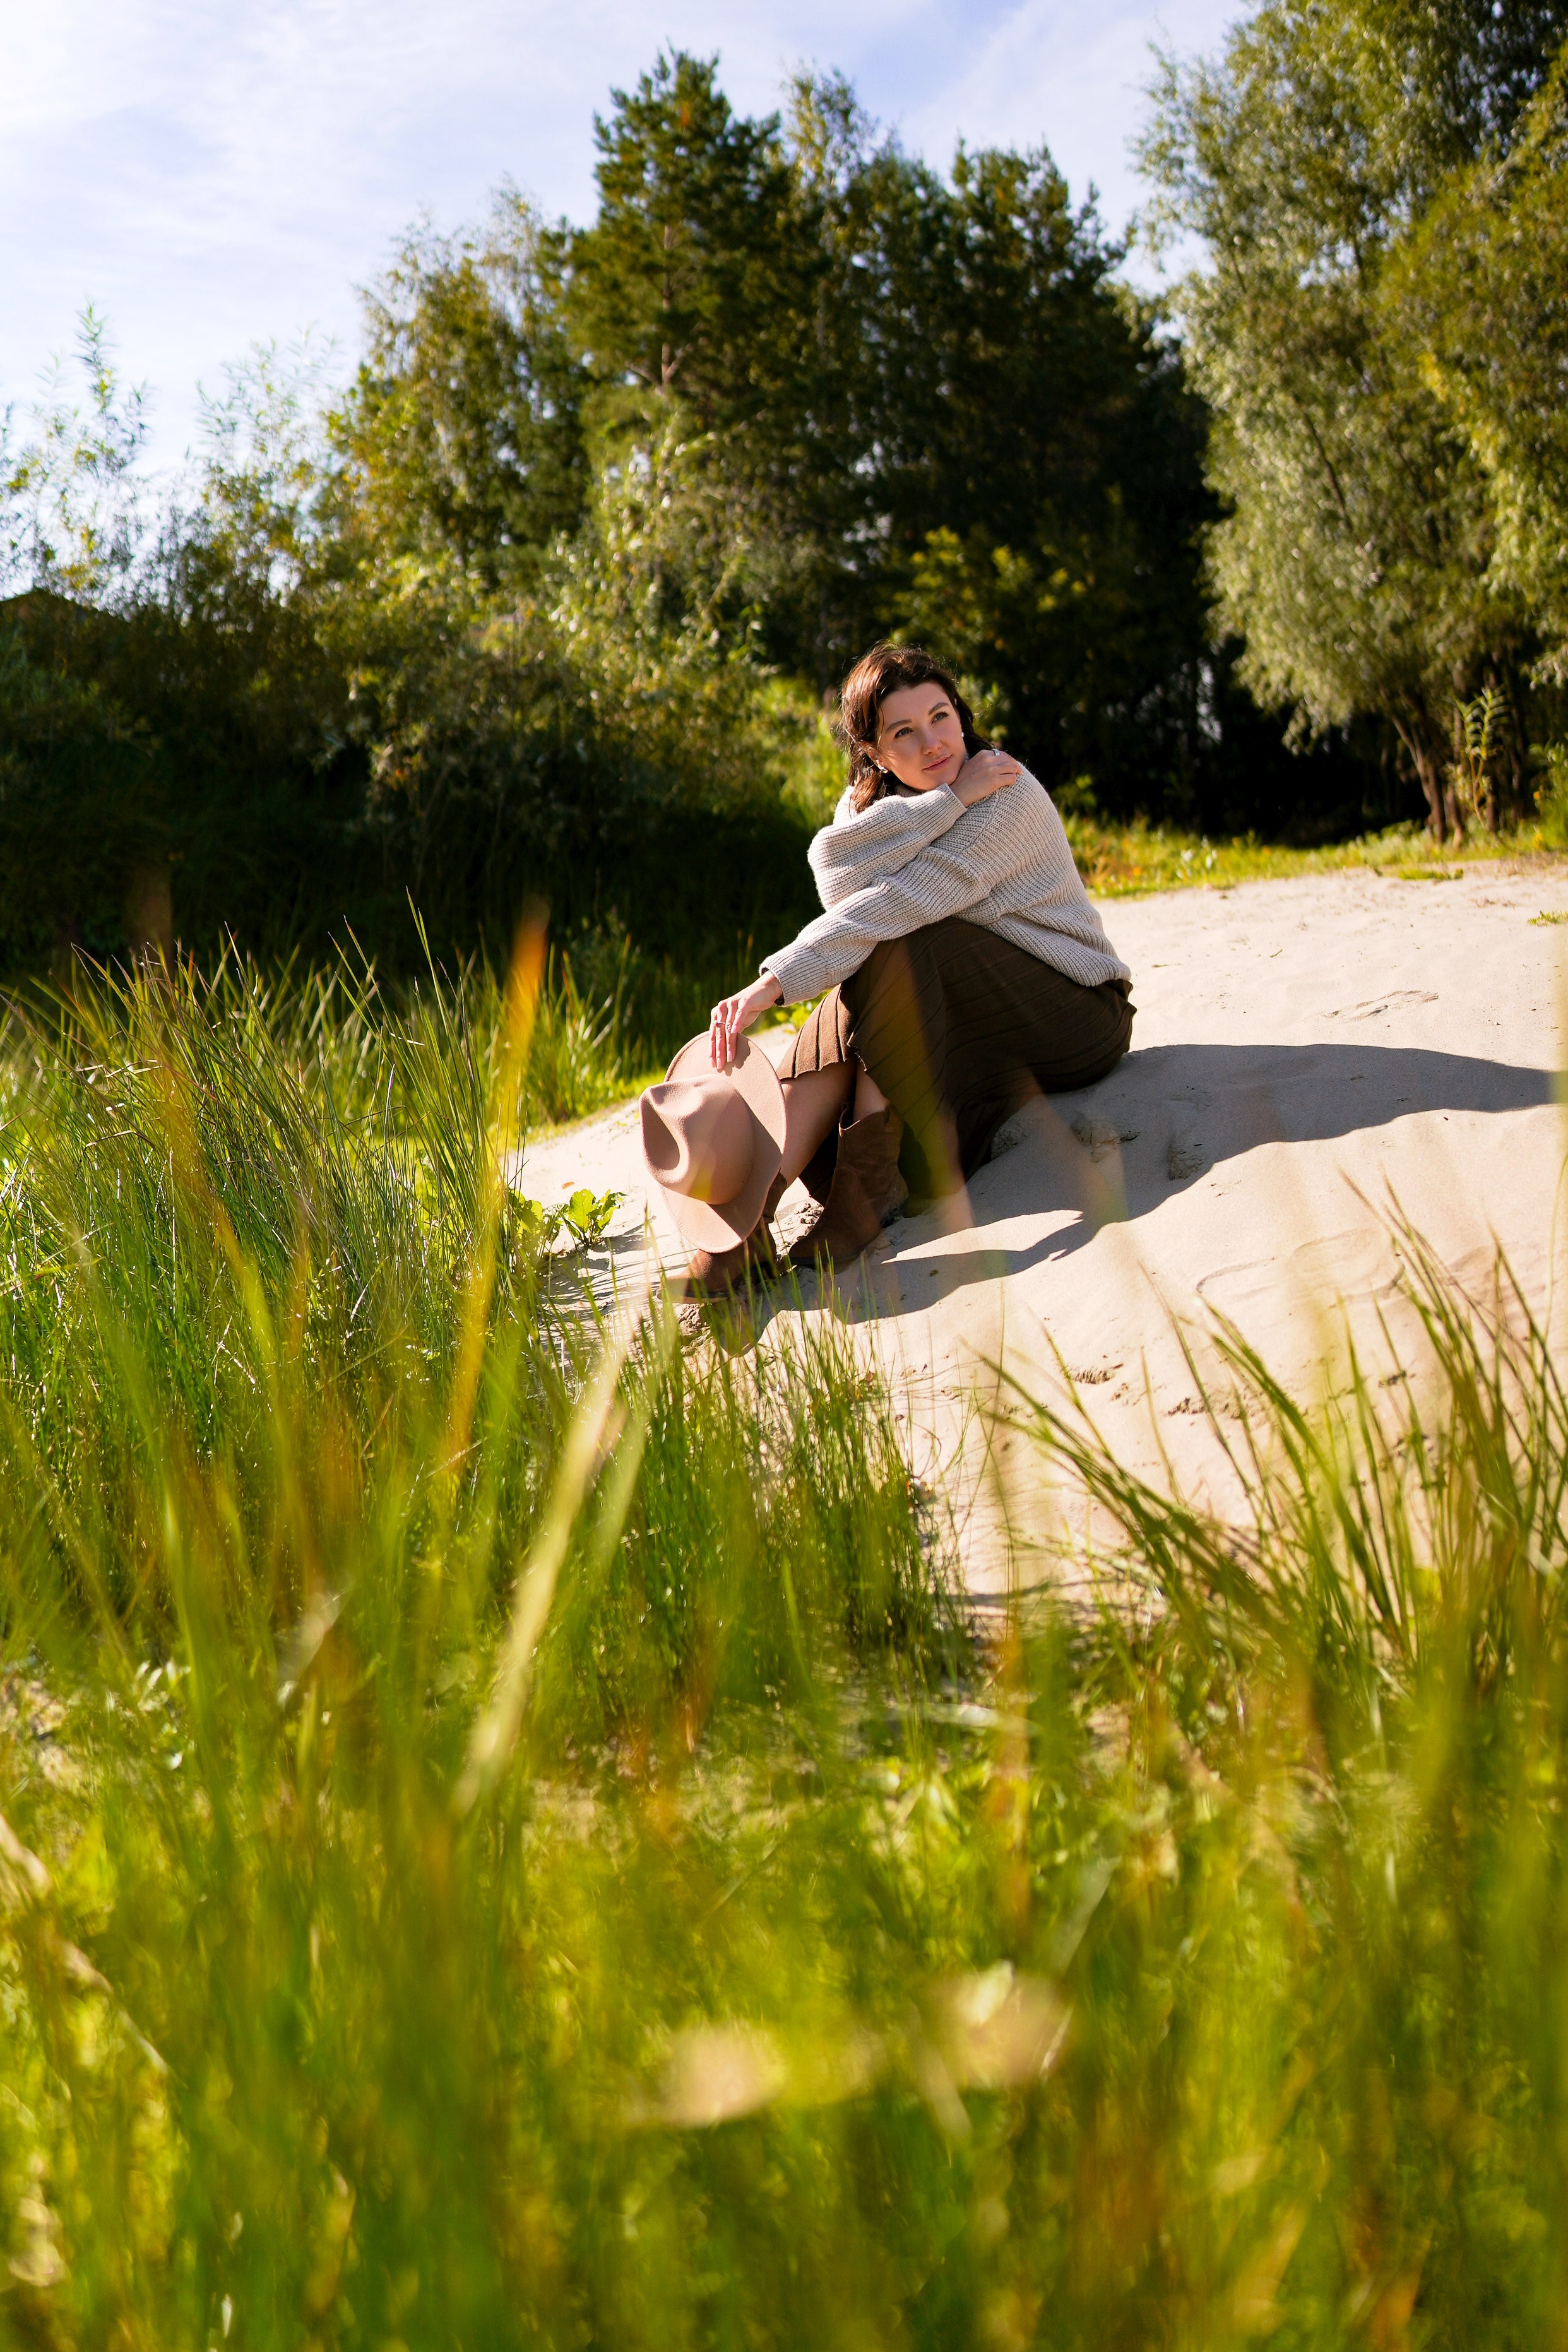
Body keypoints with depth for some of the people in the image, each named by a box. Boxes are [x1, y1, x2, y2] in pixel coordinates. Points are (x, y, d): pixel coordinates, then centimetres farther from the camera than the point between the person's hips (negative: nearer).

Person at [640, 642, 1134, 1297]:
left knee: (893, 952, -28)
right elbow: (838, 876, -21)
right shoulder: (872, 802, 3)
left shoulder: (1007, 796, -18)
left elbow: (900, 905, -30)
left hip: (1073, 1018, -6)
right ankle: (752, 1212, -38)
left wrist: (775, 981, -39)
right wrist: (948, 800, -28)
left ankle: (865, 1186, -35)